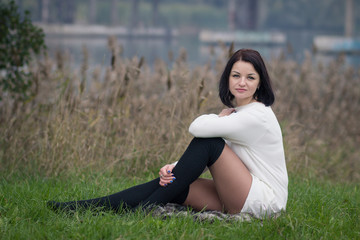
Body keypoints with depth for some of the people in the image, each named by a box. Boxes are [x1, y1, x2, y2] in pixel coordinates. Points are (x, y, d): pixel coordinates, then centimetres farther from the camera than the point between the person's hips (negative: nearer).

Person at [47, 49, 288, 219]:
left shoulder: (258, 115, -16)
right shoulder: (236, 113, 14)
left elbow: (198, 127, -24)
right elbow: (200, 156, 9)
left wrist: (220, 117, -2)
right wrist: (174, 168, -11)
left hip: (265, 200, -8)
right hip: (238, 201, 8)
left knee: (207, 141, -19)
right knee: (170, 182, -7)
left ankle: (147, 207, -14)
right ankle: (81, 207, -11)